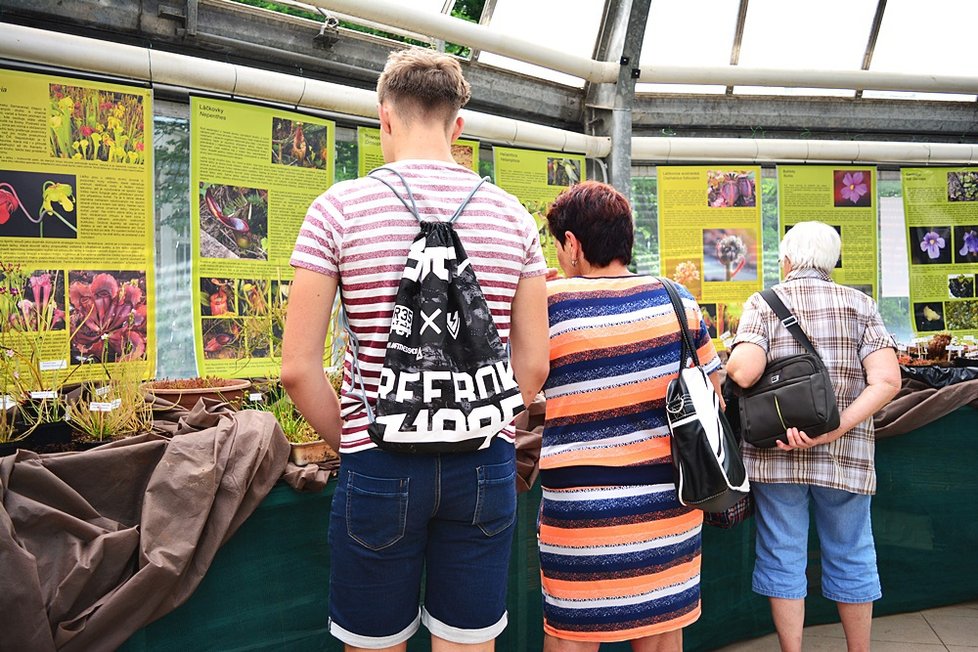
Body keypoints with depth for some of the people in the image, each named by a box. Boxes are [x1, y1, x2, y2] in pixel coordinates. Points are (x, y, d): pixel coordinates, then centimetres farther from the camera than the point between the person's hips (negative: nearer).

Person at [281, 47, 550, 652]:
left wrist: (350, 442, 7)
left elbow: (298, 368, -8)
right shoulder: (512, 214, 2)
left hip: (379, 465, -2)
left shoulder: (340, 207, -5)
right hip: (485, 465, 3)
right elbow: (534, 364, 2)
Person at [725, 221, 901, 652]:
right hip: (846, 456, 2)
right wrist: (834, 431, -13)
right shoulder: (860, 304, 5)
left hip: (775, 453, -2)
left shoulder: (763, 304, -3)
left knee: (782, 557, 11)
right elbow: (887, 380, -9)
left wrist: (727, 365, 3)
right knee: (851, 558, 18)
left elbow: (744, 373, -19)